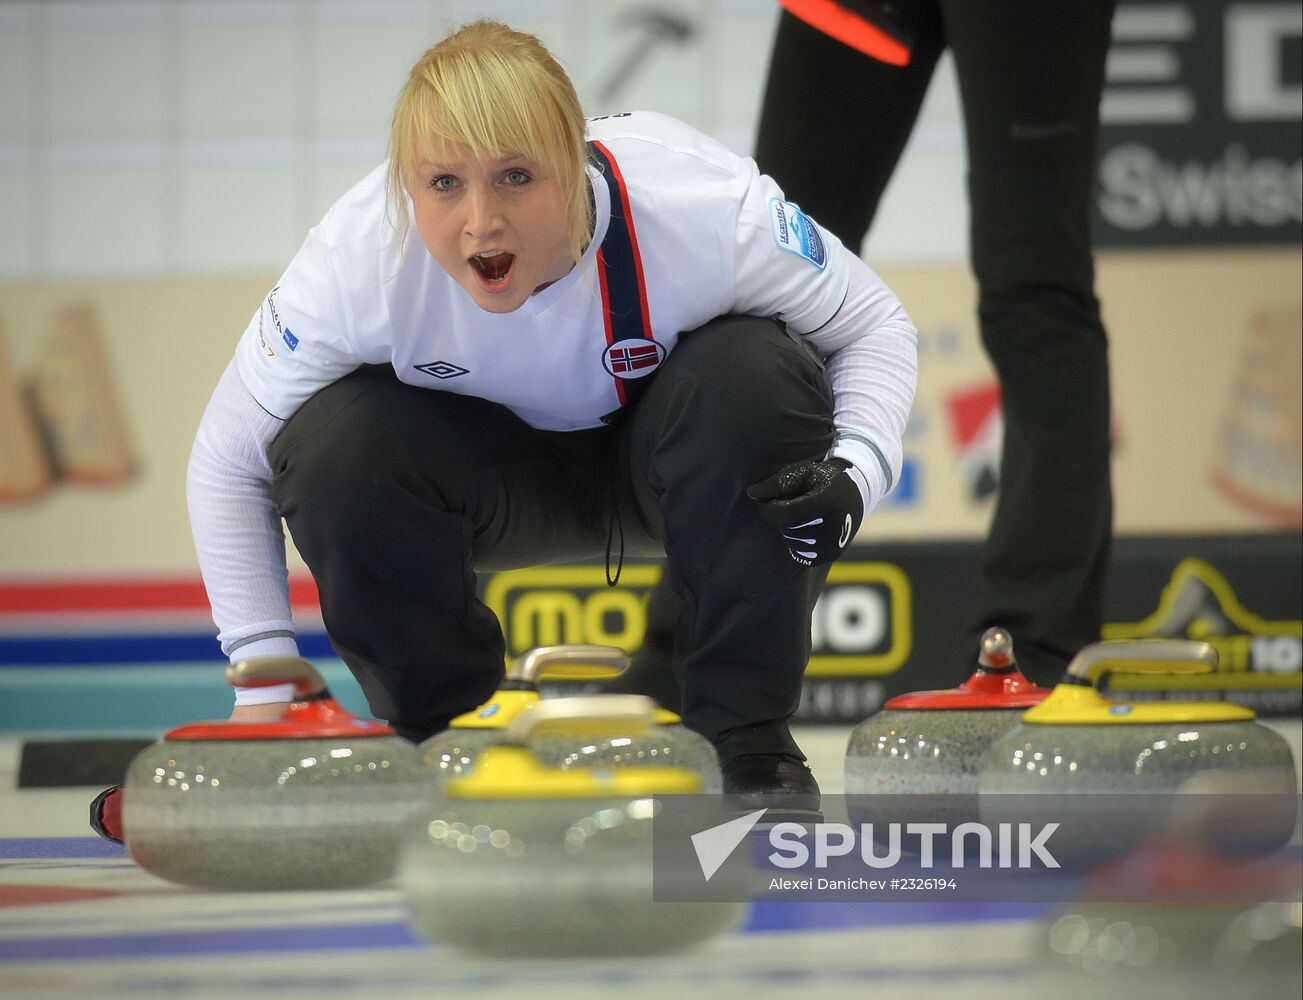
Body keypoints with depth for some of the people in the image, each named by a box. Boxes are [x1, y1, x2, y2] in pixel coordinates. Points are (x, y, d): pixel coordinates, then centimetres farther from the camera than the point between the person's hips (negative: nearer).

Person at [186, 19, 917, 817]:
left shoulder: (705, 209, -35)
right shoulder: (358, 257, -32)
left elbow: (875, 325, -15)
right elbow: (228, 463, -16)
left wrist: (857, 471, -35)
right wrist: (264, 680, -23)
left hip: (662, 456, 0)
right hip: (498, 474, 1)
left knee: (753, 376, -34)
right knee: (331, 448, -30)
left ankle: (749, 737, -15)